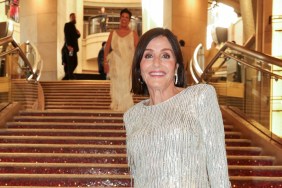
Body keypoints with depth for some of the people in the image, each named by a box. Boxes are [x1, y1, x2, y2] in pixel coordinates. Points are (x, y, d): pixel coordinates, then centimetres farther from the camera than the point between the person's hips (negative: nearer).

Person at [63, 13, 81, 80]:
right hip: (70, 47, -9)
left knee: (75, 63, 8)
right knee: (70, 64, -9)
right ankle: (71, 77, -8)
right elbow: (67, 36, -13)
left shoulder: (73, 26, 23)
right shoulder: (67, 25, -3)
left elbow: (77, 36, 23)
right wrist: (68, 45, -24)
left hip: (74, 47, 9)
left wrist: (78, 33, -1)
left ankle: (66, 78, 16)